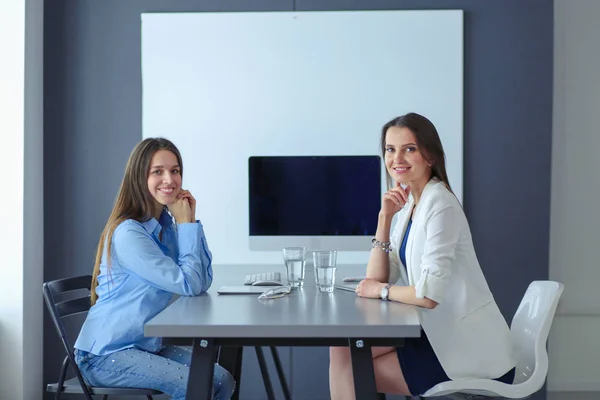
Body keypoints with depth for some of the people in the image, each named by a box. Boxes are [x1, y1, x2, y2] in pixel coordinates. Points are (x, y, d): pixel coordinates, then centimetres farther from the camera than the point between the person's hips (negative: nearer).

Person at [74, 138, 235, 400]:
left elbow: (203, 282, -2)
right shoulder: (128, 233, -20)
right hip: (105, 353, -8)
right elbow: (189, 285, -21)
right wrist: (187, 224, -13)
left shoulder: (168, 225, 5)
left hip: (146, 345, 8)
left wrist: (190, 223, -6)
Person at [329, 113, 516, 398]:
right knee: (343, 350, 0)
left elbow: (430, 294, -25)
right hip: (441, 335, 8)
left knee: (353, 375, -5)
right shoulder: (408, 204, 8)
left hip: (470, 350, -8)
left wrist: (382, 290, -8)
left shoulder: (440, 204, -18)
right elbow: (376, 279, 3)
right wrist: (385, 217, -6)